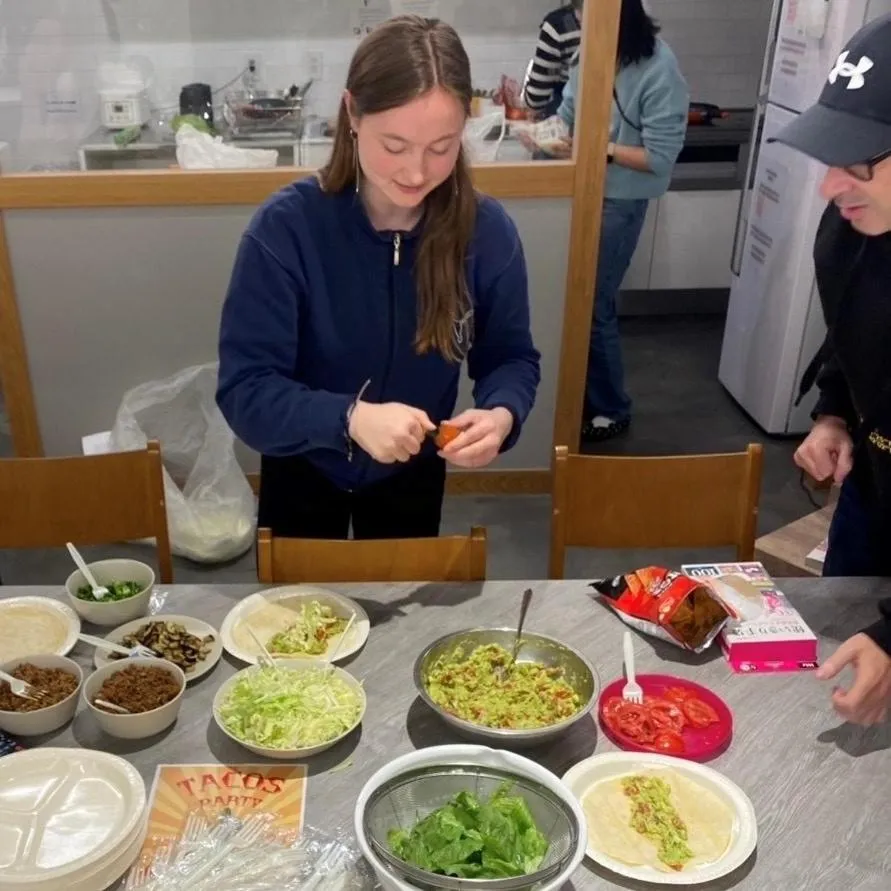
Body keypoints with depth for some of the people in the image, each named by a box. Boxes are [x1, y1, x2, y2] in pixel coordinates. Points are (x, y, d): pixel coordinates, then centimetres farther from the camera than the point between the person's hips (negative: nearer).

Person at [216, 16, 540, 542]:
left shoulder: (487, 230, -20)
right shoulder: (286, 226, -27)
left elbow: (511, 357, -8)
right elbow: (244, 389, -28)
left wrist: (501, 414, -30)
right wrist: (350, 418, -45)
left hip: (413, 473, 2)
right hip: (304, 471, -1)